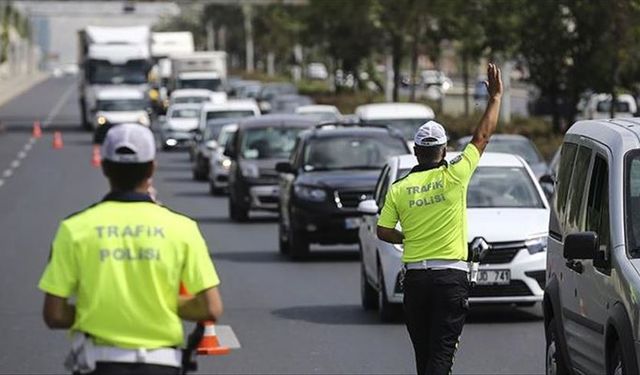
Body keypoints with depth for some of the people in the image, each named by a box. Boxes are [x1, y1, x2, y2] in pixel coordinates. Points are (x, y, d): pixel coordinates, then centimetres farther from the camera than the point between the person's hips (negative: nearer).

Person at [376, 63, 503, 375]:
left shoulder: (399, 188, 1)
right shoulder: (453, 176, -6)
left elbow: (383, 231, 3)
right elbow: (482, 136, 3)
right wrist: (495, 96, 13)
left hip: (415, 276, 3)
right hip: (451, 276, -3)